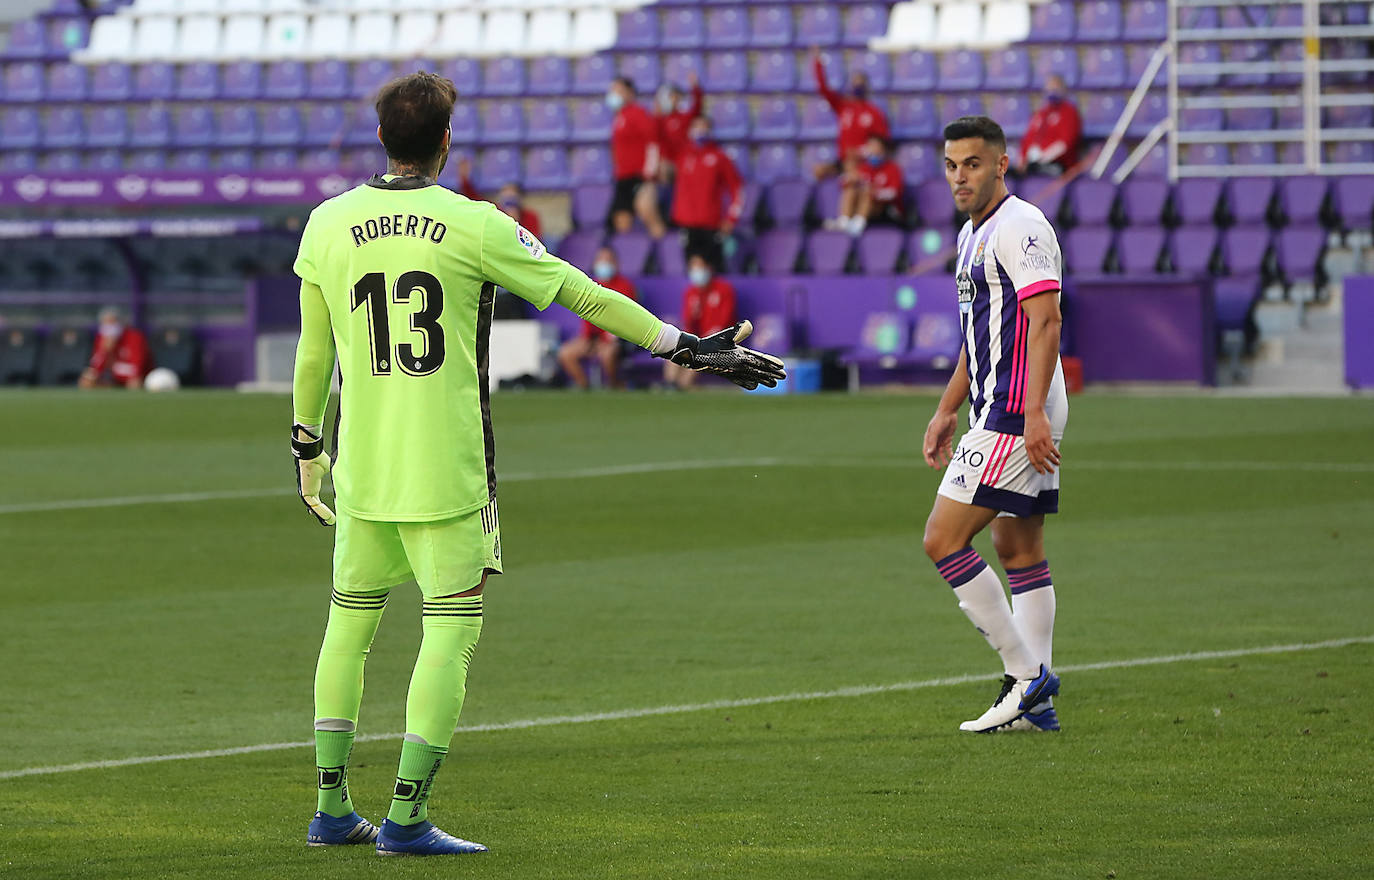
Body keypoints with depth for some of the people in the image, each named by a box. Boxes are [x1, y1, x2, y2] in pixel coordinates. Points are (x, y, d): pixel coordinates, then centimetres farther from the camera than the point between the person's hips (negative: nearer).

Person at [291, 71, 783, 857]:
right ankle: (407, 817, -5)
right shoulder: (473, 226, -7)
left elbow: (313, 352, 11)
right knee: (452, 632, 1)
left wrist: (306, 444, 25)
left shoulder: (327, 225, 2)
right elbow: (585, 296, -2)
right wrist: (687, 348, 6)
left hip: (362, 469, 4)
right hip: (448, 469, -4)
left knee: (350, 623, 15)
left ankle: (332, 809, 17)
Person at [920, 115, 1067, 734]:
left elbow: (1045, 321, -22)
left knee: (944, 539, -11)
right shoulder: (974, 234, 18)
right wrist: (947, 412, 27)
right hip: (1000, 414, 11)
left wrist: (1034, 413, -29)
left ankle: (1026, 673, -8)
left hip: (1016, 416, -11)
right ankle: (1035, 704, 10)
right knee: (1018, 548, 9)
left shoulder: (1019, 227, -14)